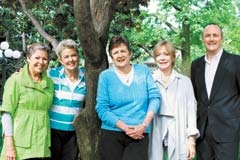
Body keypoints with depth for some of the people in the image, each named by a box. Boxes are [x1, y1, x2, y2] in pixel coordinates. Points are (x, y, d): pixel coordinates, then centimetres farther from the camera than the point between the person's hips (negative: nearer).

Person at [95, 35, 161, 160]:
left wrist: (144, 125, -12)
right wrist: (125, 127, -13)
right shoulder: (106, 76, 1)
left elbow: (155, 97, 0)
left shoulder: (143, 70, 6)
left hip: (139, 135, 0)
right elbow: (102, 108, -5)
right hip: (112, 134, 0)